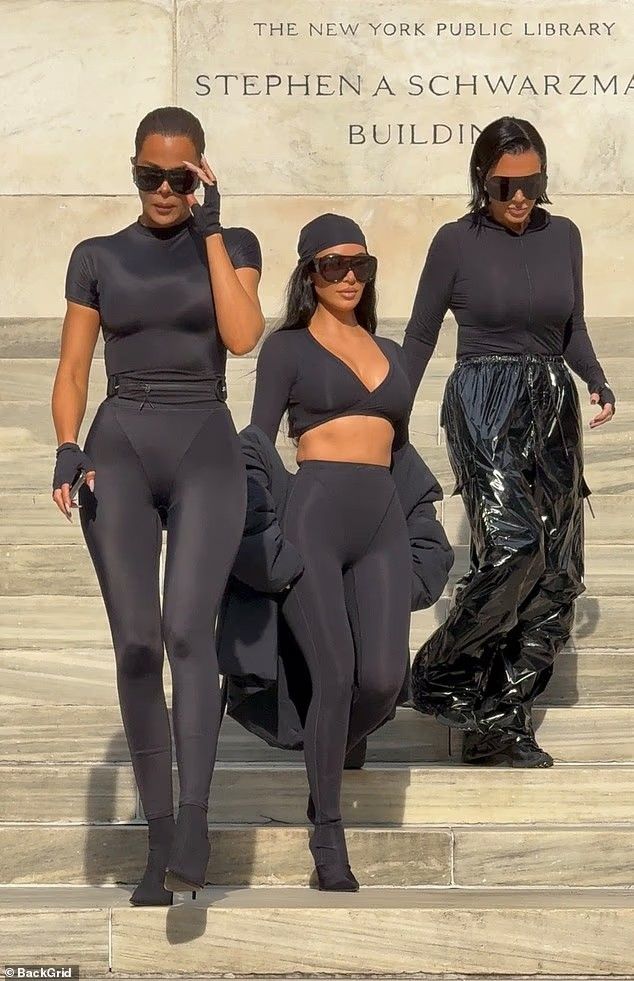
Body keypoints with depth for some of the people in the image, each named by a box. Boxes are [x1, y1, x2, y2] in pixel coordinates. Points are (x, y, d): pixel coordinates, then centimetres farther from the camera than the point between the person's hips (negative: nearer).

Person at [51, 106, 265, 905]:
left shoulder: (233, 245, 10)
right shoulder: (97, 257, 12)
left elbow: (243, 337, -8)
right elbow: (72, 368, 8)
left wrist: (209, 230, -5)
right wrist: (67, 450, -9)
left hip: (206, 450, -1)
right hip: (120, 451, 1)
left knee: (187, 626, -22)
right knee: (135, 644, -6)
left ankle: (194, 822, -27)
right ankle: (160, 839, 1)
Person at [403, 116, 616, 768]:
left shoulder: (562, 236, 9)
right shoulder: (456, 242, -2)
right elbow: (420, 337, 3)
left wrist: (597, 382, 0)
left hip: (552, 411, 5)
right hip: (485, 410, -5)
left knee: (554, 575, 1)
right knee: (514, 549, -22)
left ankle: (501, 724, 10)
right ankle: (438, 679, -4)